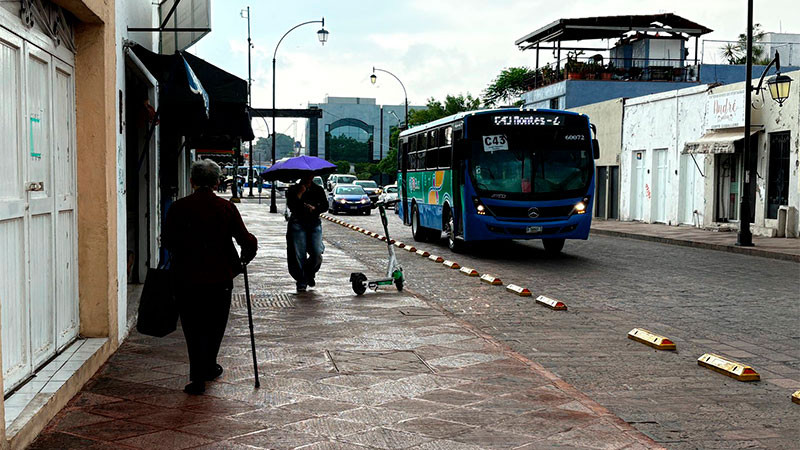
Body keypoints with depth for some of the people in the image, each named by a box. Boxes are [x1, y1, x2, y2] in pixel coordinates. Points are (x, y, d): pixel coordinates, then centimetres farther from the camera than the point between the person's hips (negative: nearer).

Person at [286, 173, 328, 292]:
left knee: (317, 254, -10)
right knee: (299, 254, -7)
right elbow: (291, 205, -7)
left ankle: (310, 274, 18)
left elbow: (325, 206, 4)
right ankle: (301, 282, 3)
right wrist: (299, 193, -12)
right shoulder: (293, 189, 7)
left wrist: (315, 208, -13)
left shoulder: (318, 190, 14)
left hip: (314, 224, 2)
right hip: (298, 223, -2)